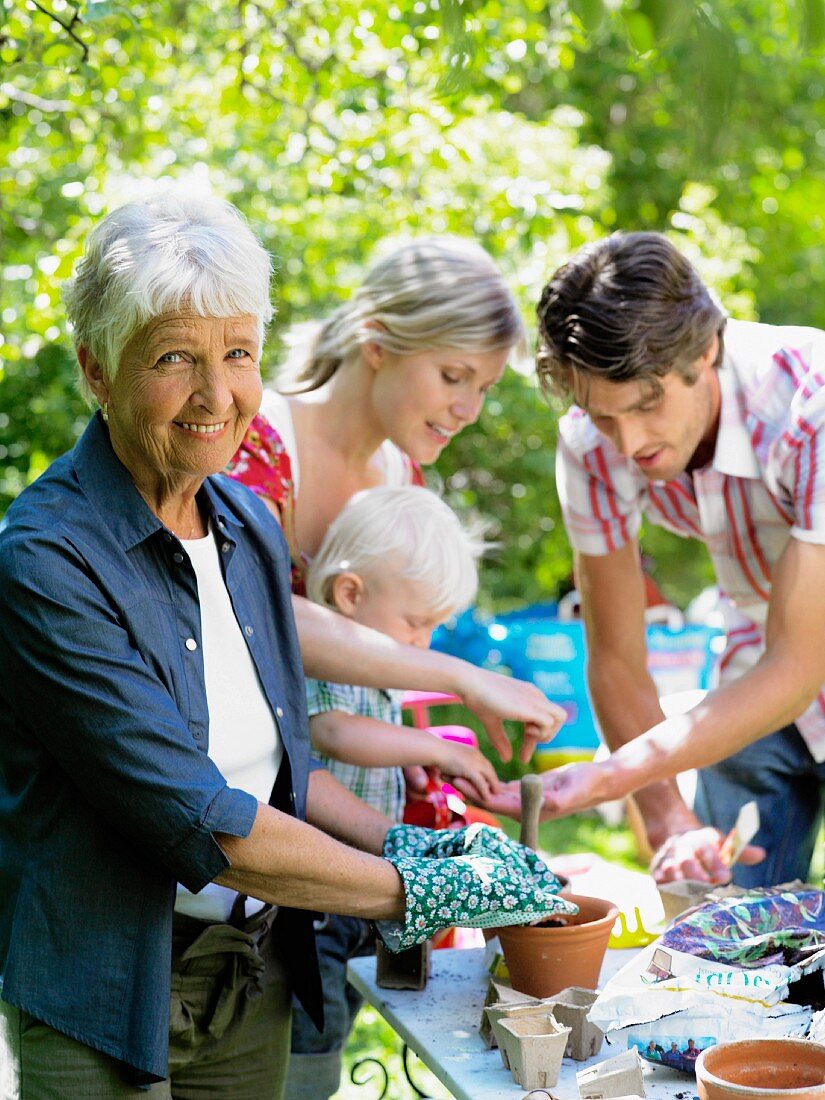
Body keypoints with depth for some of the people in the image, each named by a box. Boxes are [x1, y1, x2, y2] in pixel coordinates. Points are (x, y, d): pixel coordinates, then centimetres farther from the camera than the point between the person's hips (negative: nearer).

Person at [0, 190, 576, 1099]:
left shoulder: (249, 527, 3)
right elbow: (199, 821, -23)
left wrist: (409, 844, -3)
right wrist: (422, 891, -17)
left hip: (257, 985, 7)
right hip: (101, 1013, -6)